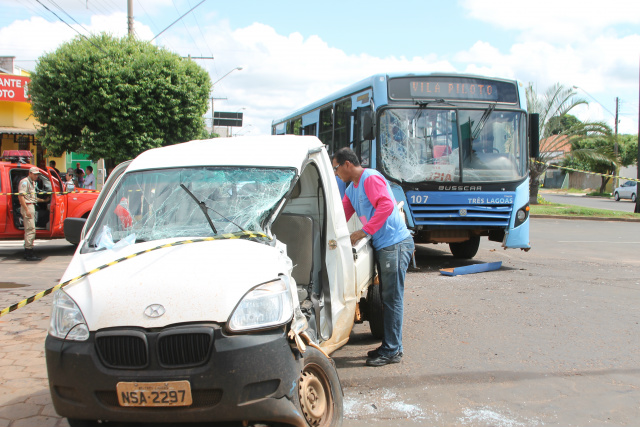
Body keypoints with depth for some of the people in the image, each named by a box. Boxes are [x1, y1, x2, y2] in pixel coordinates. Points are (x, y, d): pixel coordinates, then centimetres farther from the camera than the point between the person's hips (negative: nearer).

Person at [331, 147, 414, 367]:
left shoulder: (370, 178, -13)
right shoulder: (352, 188, 18)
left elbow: (386, 205, -26)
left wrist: (364, 232, -26)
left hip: (395, 244, -10)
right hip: (383, 246, 10)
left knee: (392, 299, -6)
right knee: (388, 298, 13)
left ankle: (392, 351, 0)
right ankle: (390, 346, 21)